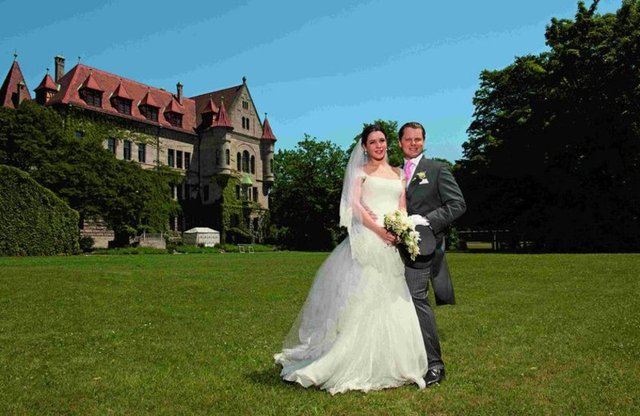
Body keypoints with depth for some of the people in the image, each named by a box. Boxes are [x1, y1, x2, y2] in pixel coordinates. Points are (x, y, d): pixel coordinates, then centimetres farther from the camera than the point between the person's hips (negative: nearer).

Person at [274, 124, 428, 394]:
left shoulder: (398, 173, 19)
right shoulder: (360, 172, 7)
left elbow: (403, 206, 9)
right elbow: (355, 204, -6)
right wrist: (379, 230, -17)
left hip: (392, 244, 5)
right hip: (366, 240, -4)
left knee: (390, 301, 5)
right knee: (361, 298, -6)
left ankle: (385, 364, 15)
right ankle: (357, 365, 2)